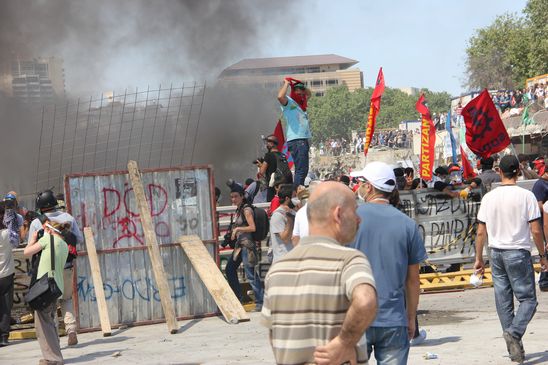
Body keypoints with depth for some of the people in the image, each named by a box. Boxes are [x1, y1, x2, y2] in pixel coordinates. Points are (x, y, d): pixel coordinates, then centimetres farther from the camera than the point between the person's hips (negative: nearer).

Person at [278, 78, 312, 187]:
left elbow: (308, 93, 40)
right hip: (296, 141, -9)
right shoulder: (289, 102, -1)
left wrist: (301, 85, 21)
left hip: (304, 140, 9)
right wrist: (287, 83, -9)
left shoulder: (300, 104, 23)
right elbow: (280, 96, -24)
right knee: (301, 170, -17)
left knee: (301, 170, 10)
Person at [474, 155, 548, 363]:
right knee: (528, 299, 3)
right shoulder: (526, 196, -9)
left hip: (496, 253, 4)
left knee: (503, 301, 9)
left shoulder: (489, 197, 1)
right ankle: (514, 331, -22)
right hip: (518, 252, -4)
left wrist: (479, 259, 13)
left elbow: (481, 232, 4)